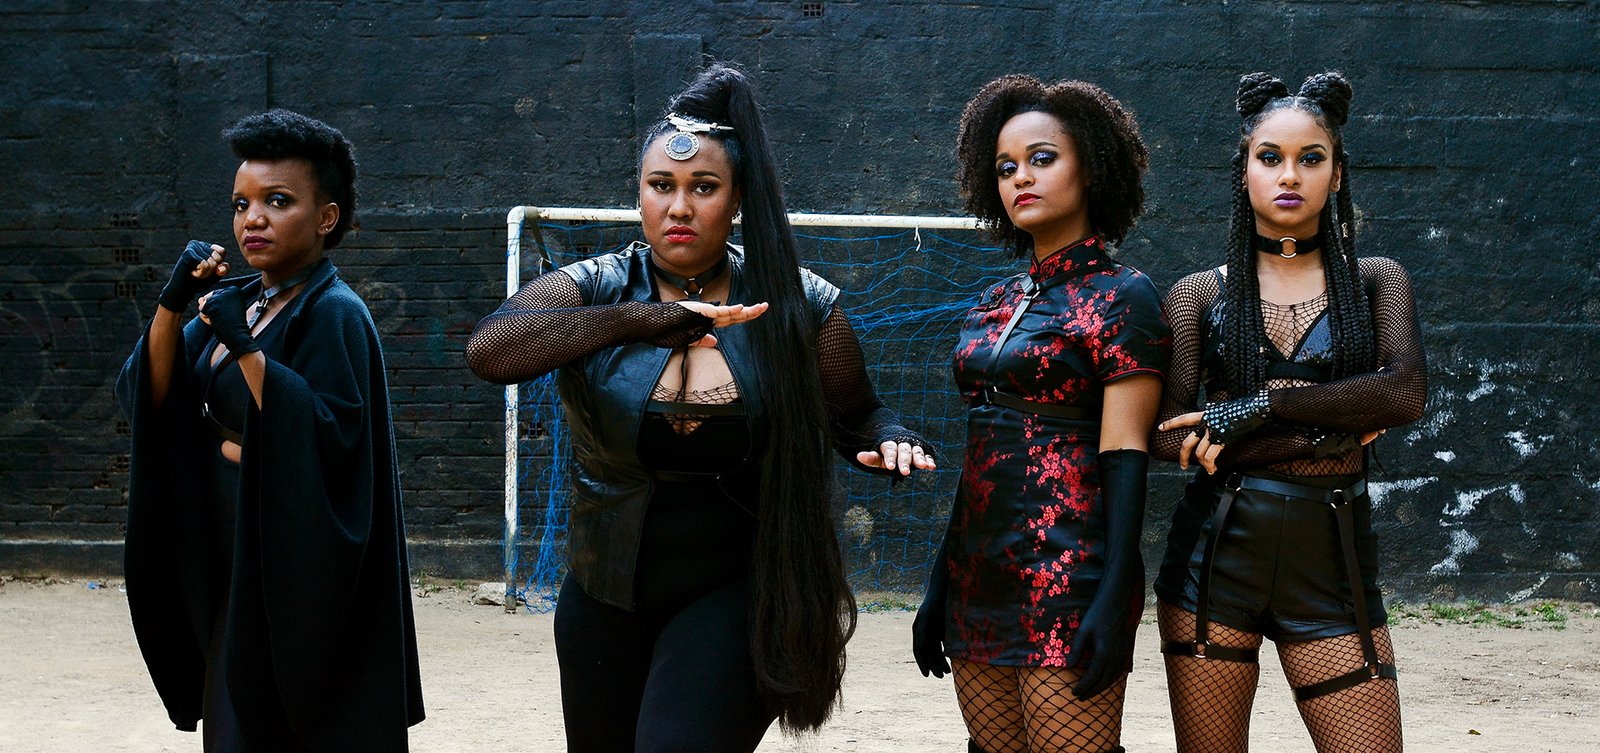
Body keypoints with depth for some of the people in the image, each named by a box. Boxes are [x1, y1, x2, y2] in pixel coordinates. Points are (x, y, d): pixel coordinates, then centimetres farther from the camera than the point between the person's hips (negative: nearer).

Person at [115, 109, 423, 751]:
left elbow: (331, 439, -26)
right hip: (230, 564, 8)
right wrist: (172, 304, -12)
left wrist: (246, 348, -27)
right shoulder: (234, 302, 9)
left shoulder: (334, 315, -14)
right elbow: (148, 399, 2)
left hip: (298, 572, -8)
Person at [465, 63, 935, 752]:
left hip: (737, 589, -2)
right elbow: (489, 349, -23)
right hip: (607, 596, 3)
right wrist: (641, 320, -34)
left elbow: (857, 418, 9)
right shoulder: (596, 287, -4)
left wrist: (890, 442, -16)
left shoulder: (797, 304, -2)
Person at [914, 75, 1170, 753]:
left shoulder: (1119, 296, -4)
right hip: (981, 578, 7)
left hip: (1067, 578, -7)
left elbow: (1123, 456, -11)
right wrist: (941, 583, 17)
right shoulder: (995, 303, 15)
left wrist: (1114, 597, -18)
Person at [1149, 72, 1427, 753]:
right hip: (1215, 551, 0)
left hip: (1332, 564, 0)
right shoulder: (1198, 295, 6)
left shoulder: (1375, 281, 9)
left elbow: (1406, 391, -9)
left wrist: (1262, 406, -14)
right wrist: (1331, 432, -10)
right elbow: (1168, 434, -5)